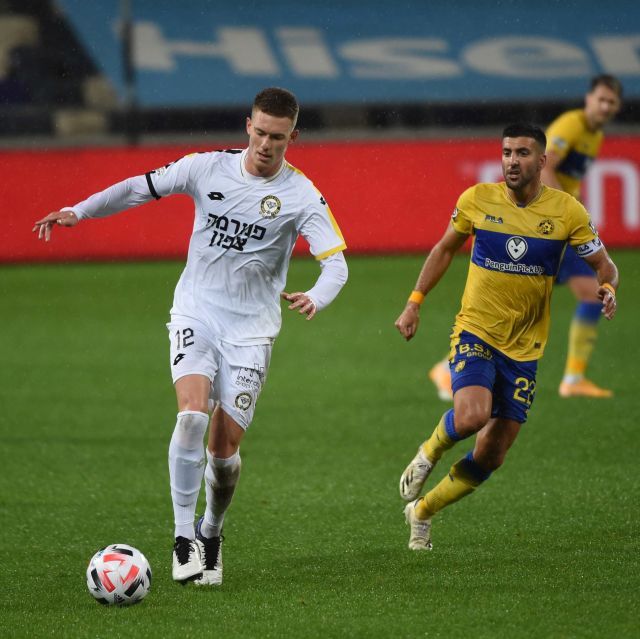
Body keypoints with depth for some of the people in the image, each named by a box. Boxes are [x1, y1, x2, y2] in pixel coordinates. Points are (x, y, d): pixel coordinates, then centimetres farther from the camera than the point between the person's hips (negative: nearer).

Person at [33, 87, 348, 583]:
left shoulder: (301, 196, -8)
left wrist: (316, 297, -37)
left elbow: (336, 262, -16)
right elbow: (142, 188, 9)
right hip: (196, 315, 1)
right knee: (192, 415, -23)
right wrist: (79, 211, 3)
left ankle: (211, 534, 25)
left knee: (225, 446, -3)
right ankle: (184, 537, -16)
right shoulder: (208, 168, -2)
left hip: (251, 329, -1)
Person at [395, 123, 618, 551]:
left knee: (491, 458, 3)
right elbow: (445, 248, 12)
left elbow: (604, 265, 2)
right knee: (471, 416, -30)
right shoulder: (477, 200, -4)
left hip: (524, 348, 2)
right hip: (475, 333, -2)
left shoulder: (567, 211, -6)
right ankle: (428, 454, 4)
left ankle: (422, 510, 27)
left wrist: (608, 288, -22)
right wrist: (414, 303, 8)